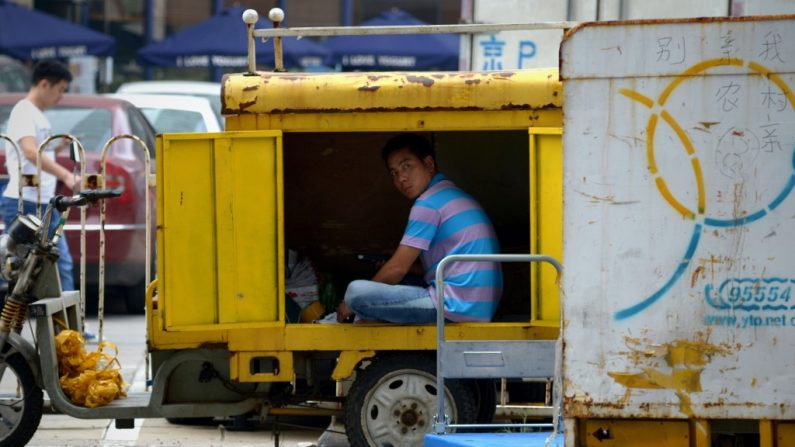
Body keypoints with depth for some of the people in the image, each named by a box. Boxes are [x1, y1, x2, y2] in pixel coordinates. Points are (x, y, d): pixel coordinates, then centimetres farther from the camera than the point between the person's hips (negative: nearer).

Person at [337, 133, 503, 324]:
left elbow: (398, 269, -7)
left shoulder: (429, 203, -7)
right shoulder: (456, 197, 22)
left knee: (356, 291, -16)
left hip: (454, 306, -10)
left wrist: (352, 304, 5)